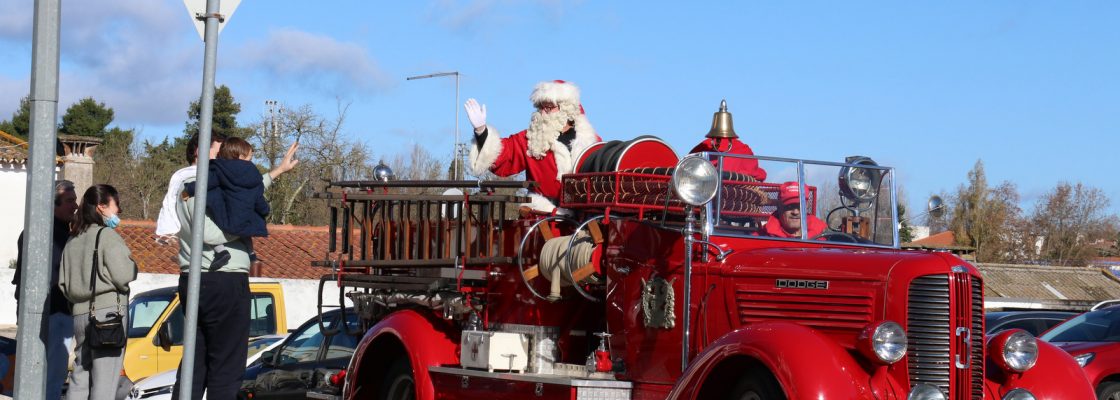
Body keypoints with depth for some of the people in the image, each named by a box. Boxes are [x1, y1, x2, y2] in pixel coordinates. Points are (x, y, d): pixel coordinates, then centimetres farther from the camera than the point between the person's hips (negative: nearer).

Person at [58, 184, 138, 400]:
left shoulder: (73, 239, 14)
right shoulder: (107, 235, -8)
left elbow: (63, 283, 15)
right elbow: (123, 276, -15)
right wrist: (131, 264, 4)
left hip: (80, 313, 7)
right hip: (108, 310, -7)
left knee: (80, 377, 12)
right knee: (104, 381, -7)